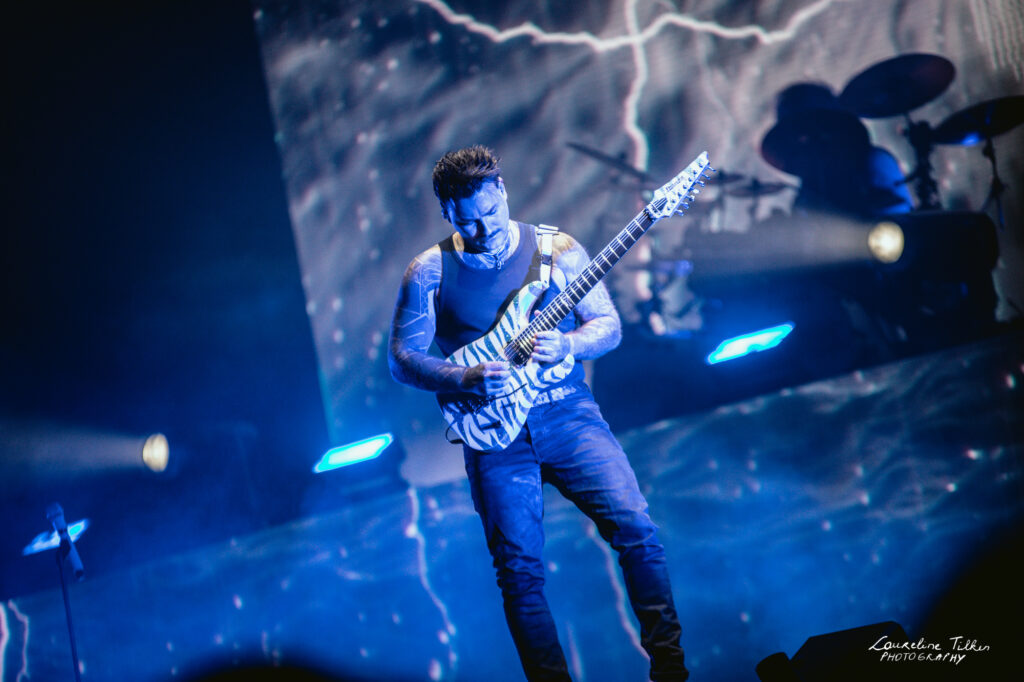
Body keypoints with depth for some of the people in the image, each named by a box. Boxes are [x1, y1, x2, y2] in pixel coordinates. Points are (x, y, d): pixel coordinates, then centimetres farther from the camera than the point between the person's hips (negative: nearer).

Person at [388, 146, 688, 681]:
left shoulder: (557, 250, 2)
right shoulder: (429, 272, 1)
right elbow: (401, 356, 1)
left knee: (635, 528, -13)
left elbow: (609, 326, 4)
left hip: (569, 414, 0)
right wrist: (467, 380, -15)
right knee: (519, 570, -6)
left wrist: (566, 345, -18)